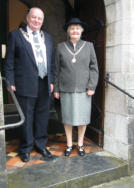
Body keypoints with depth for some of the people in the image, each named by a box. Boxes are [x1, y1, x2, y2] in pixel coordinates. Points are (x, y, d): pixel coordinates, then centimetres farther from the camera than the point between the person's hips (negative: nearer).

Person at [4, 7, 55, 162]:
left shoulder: (47, 37, 16)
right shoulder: (16, 35, 2)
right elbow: (9, 61, -2)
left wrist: (51, 81, 10)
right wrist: (11, 82, -8)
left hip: (44, 85, 5)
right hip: (26, 84, -4)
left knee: (42, 117, 12)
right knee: (26, 118, 5)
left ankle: (41, 145, 29)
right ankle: (25, 149, 23)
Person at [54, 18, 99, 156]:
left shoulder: (88, 46, 2)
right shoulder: (60, 47, 4)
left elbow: (94, 68, 0)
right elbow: (57, 69, 5)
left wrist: (92, 87, -9)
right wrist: (56, 89, 1)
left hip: (83, 88, 0)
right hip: (66, 89, 1)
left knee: (83, 116, 6)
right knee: (67, 116, 7)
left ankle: (80, 144, 25)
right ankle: (69, 144, 24)